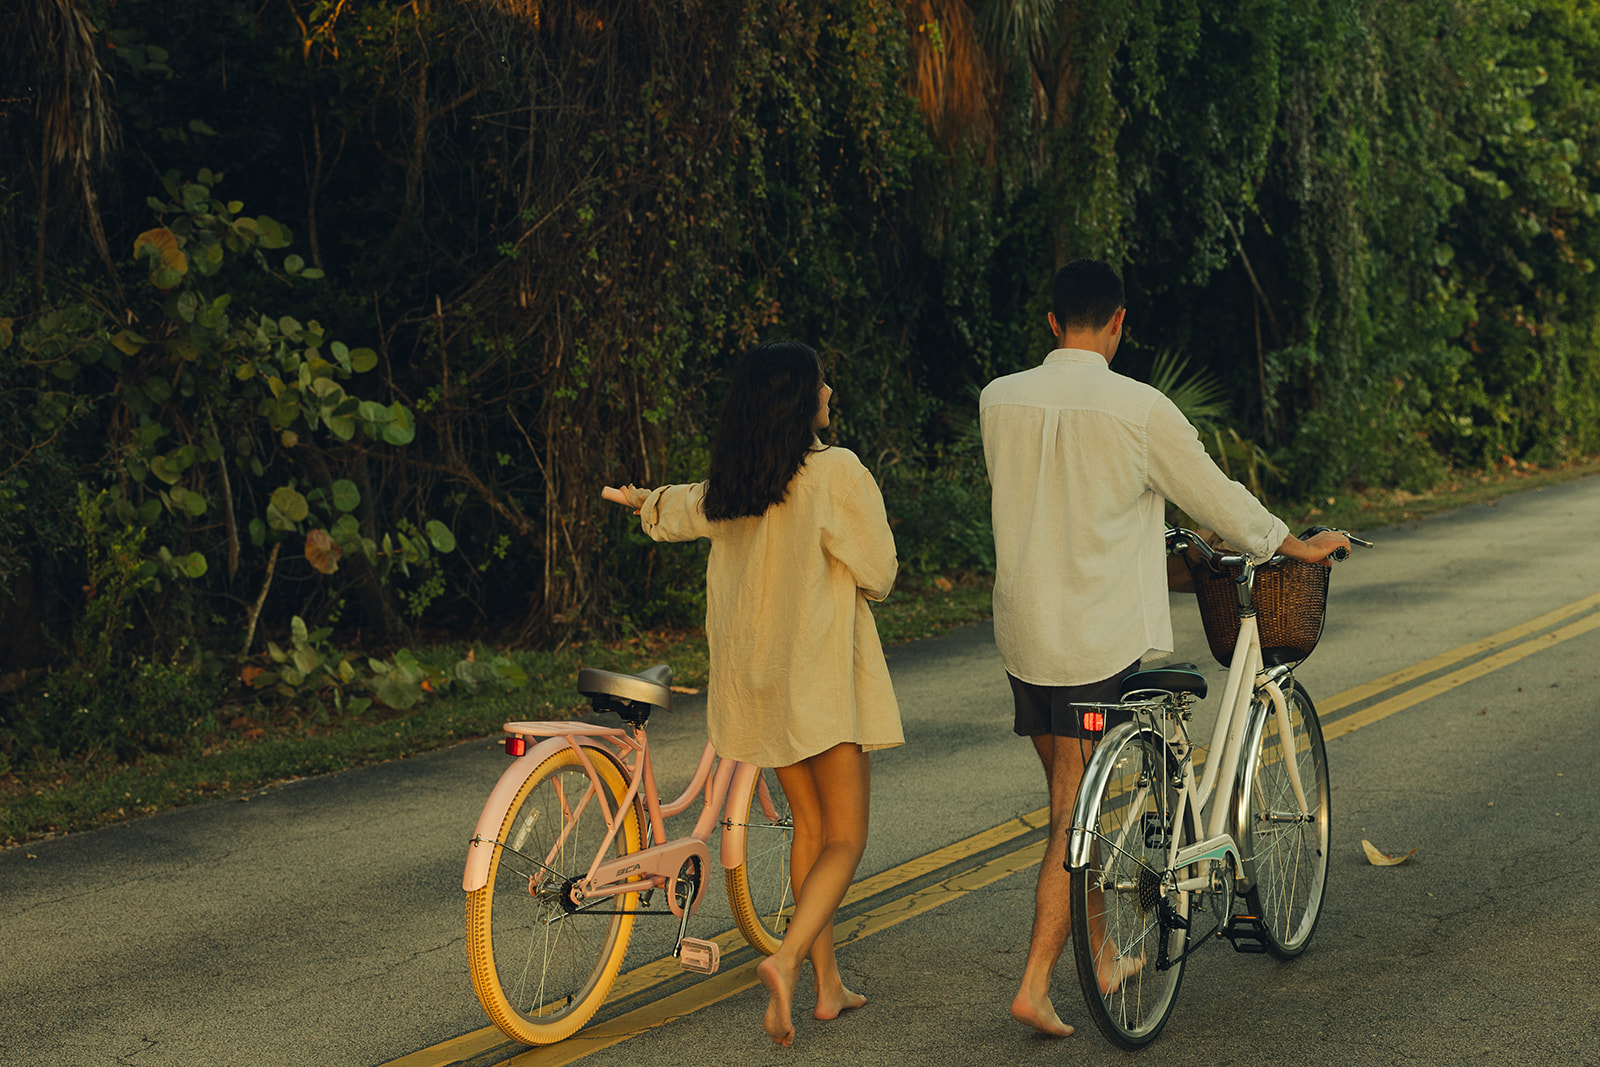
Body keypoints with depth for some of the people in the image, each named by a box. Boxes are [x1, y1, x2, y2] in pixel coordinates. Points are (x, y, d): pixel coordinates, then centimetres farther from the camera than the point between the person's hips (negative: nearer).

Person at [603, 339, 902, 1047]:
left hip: (757, 671, 7)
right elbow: (877, 574, -10)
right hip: (823, 670, -6)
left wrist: (646, 502, 49)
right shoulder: (836, 472, -16)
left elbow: (682, 511, 25)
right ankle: (787, 959, -21)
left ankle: (827, 985, 21)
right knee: (844, 839, 0)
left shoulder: (728, 487, 4)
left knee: (809, 824, 17)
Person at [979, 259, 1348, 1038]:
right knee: (1075, 818, 0)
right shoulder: (1138, 409, -13)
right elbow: (1217, 498, -2)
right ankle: (1036, 983, -3)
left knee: (1068, 800, 19)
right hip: (1098, 641, -5)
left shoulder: (999, 401, 1)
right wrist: (1299, 545, 16)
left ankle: (1101, 961, 32)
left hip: (1022, 636, 5)